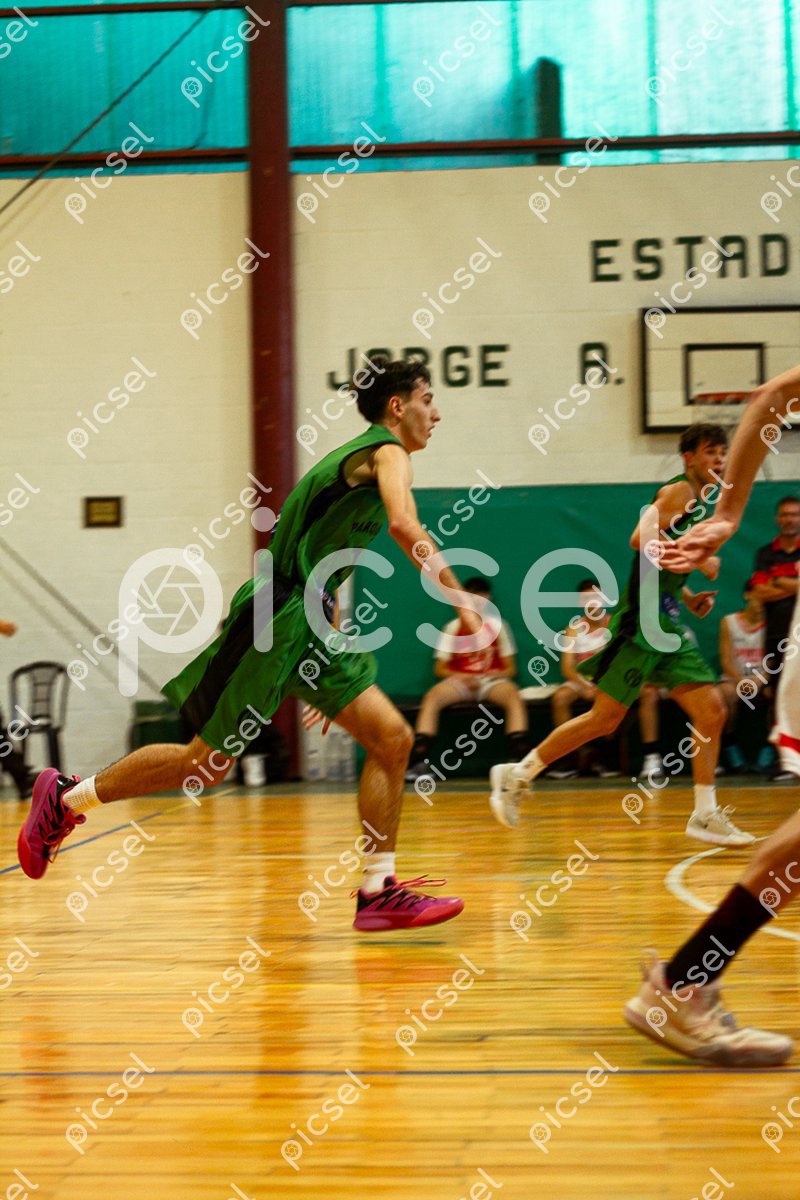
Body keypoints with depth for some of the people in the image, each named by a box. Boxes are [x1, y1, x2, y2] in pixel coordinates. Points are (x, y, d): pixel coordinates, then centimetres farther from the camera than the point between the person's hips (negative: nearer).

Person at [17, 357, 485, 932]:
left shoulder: (362, 456, 20)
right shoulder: (386, 450, -9)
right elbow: (404, 524, -30)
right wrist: (459, 596, -28)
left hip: (311, 626, 10)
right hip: (279, 619, -10)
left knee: (393, 739, 0)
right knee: (208, 762, 0)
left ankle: (379, 892, 2)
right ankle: (65, 799, 17)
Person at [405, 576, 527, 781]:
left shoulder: (498, 627, 10)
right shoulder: (453, 628, 9)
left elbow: (510, 669, 10)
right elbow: (439, 669, 7)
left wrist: (499, 674, -14)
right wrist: (459, 676, -13)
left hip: (491, 680, 0)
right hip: (459, 681, 0)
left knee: (513, 695, -34)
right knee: (432, 697, -31)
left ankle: (521, 759, -44)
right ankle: (417, 761, -38)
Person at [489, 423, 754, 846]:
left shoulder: (703, 502, 20)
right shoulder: (678, 492, -8)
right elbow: (642, 538, -25)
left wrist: (689, 597, 16)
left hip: (668, 622, 9)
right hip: (640, 620, -9)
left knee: (711, 711, 3)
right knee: (605, 717, -7)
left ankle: (706, 814, 8)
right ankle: (516, 776, 5)